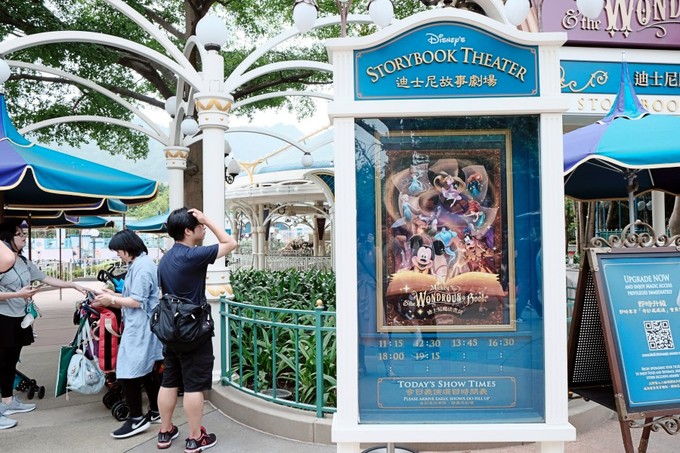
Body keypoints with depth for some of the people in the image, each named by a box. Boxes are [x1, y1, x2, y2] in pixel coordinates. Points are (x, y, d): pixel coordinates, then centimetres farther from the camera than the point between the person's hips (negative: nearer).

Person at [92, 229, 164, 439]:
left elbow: (137, 301, -20)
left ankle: (137, 419, 3)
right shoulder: (140, 263, 15)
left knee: (128, 372, -5)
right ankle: (155, 412, 25)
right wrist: (113, 296, 10)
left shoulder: (142, 267, -17)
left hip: (140, 328, -11)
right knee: (147, 370, 16)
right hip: (143, 327, 11)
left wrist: (111, 300, -8)